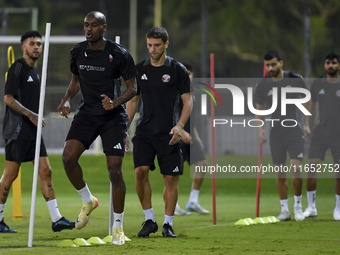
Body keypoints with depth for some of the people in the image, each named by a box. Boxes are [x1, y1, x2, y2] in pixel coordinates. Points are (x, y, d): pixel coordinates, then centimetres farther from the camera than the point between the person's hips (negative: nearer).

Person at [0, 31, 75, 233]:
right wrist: (30, 114, -23)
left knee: (45, 171, 2)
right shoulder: (18, 67, -9)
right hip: (17, 130, -9)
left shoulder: (34, 70, 17)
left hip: (32, 130, 9)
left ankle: (57, 219, 0)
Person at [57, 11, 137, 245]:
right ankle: (88, 201, 10)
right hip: (87, 113, 4)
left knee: (115, 170, -9)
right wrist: (66, 100, 0)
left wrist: (115, 102, -23)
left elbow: (133, 87, -5)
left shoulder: (119, 54, -11)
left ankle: (118, 226, 5)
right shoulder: (78, 52, 2)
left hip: (113, 116, -4)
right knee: (68, 157, -17)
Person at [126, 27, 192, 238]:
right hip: (145, 131, 2)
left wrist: (179, 126, -15)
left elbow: (187, 101, -1)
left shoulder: (177, 70, -1)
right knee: (140, 171, -14)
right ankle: (149, 220, -2)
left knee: (171, 178, -2)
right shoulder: (140, 70, 9)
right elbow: (132, 101, 16)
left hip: (168, 133, -2)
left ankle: (168, 224, 10)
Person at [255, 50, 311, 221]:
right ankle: (284, 209, 9)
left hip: (295, 129, -2)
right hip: (276, 132, 2)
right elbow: (259, 108, 12)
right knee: (280, 173, 2)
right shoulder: (263, 85, -1)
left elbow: (307, 100, 8)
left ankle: (298, 206, 2)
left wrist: (306, 124, 2)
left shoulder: (295, 79, -5)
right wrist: (260, 128, -1)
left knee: (296, 168, -13)